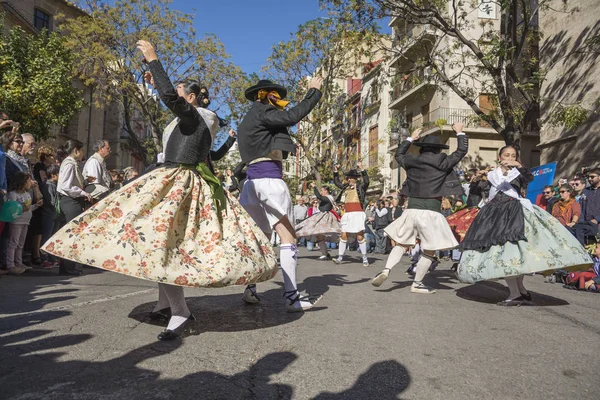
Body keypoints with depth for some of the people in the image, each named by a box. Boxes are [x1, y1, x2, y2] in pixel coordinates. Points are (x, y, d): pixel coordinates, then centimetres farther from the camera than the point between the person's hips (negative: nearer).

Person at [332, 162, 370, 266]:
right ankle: (340, 258, 10)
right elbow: (337, 182, 30)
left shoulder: (360, 186, 0)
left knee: (360, 237, -4)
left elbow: (366, 181, -19)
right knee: (343, 236, 4)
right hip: (347, 214, 5)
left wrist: (362, 169, -24)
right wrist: (336, 172, 20)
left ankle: (365, 258, 7)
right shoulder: (346, 187, 16)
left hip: (357, 213, -5)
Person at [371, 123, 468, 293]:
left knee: (402, 244, 16)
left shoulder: (412, 162, 8)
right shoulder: (442, 163, -2)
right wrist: (460, 132, 23)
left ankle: (386, 270, -4)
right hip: (431, 212, -4)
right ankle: (417, 284, 14)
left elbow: (399, 154, 28)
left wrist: (411, 138, 38)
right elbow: (462, 151, 8)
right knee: (429, 251, 10)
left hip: (412, 210, 4)